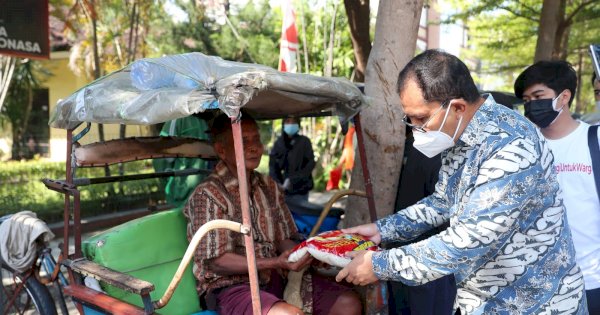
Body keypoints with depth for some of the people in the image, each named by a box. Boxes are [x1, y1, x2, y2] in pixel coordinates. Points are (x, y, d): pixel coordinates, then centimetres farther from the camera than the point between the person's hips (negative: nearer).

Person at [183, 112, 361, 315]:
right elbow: (216, 262, -14)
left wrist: (305, 255, -10)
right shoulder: (207, 195, -12)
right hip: (230, 286, -7)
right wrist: (275, 263, -22)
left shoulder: (269, 187, 10)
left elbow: (283, 240, 13)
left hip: (274, 278, 7)